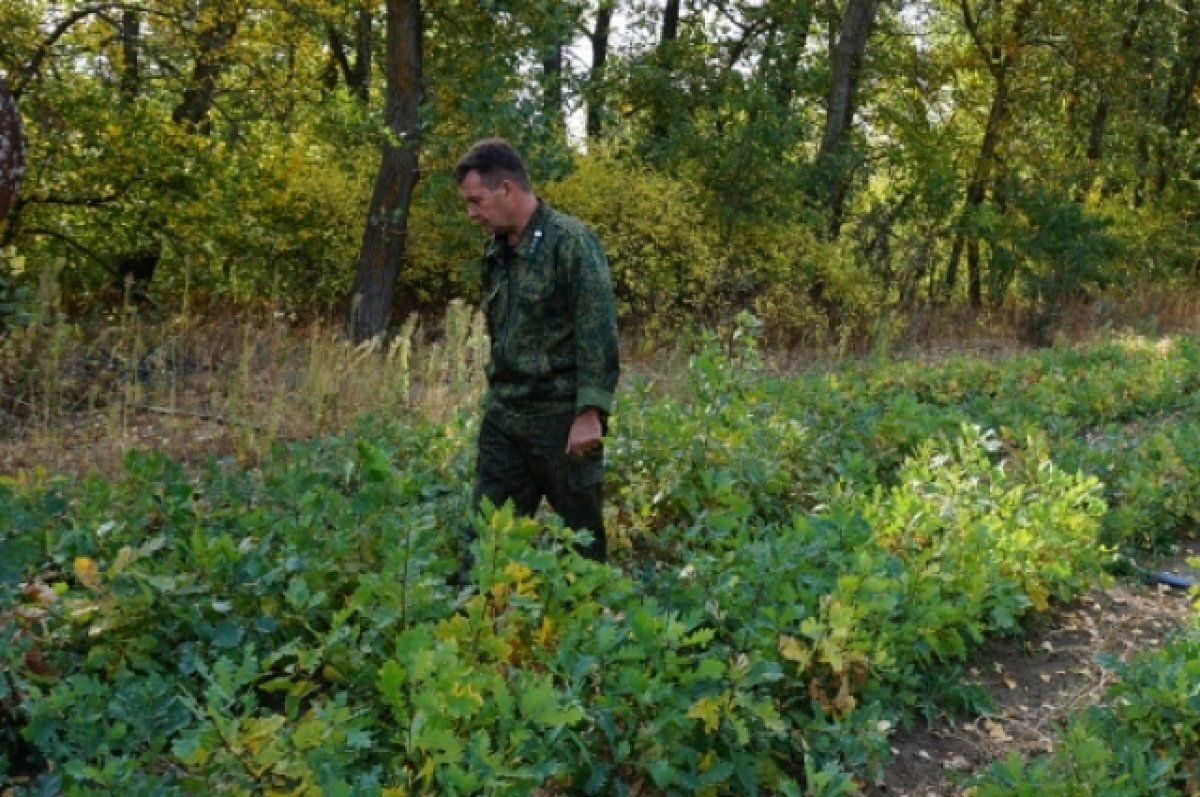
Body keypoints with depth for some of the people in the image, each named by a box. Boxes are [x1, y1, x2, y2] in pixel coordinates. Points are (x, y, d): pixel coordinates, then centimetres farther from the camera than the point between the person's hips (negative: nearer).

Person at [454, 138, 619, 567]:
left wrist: (590, 413, -21)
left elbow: (598, 334, -16)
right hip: (504, 419, 7)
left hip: (563, 419, -7)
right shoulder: (495, 251, 12)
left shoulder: (572, 243, -12)